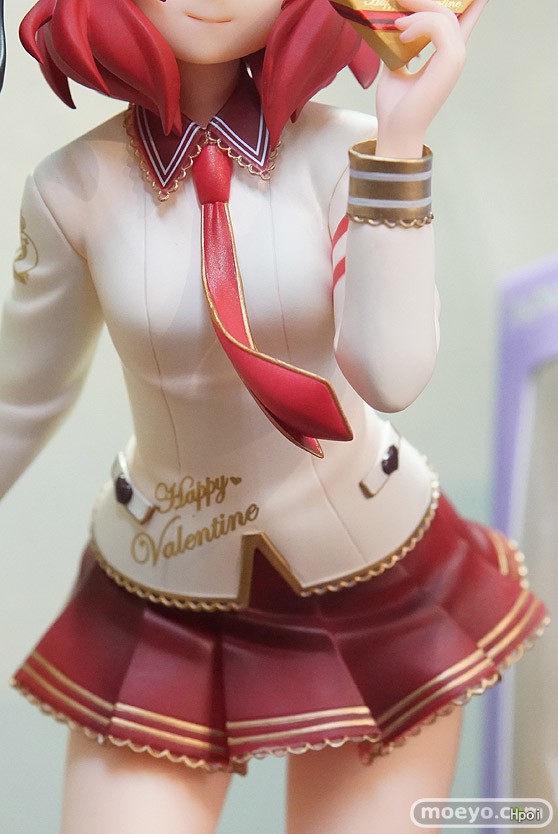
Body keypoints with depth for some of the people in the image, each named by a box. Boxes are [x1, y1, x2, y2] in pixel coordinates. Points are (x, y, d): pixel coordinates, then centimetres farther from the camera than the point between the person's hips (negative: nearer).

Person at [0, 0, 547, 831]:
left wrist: (400, 138, -30)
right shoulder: (74, 188, -11)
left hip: (376, 577, 0)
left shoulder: (345, 152, -13)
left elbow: (390, 375, -27)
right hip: (162, 600, 0)